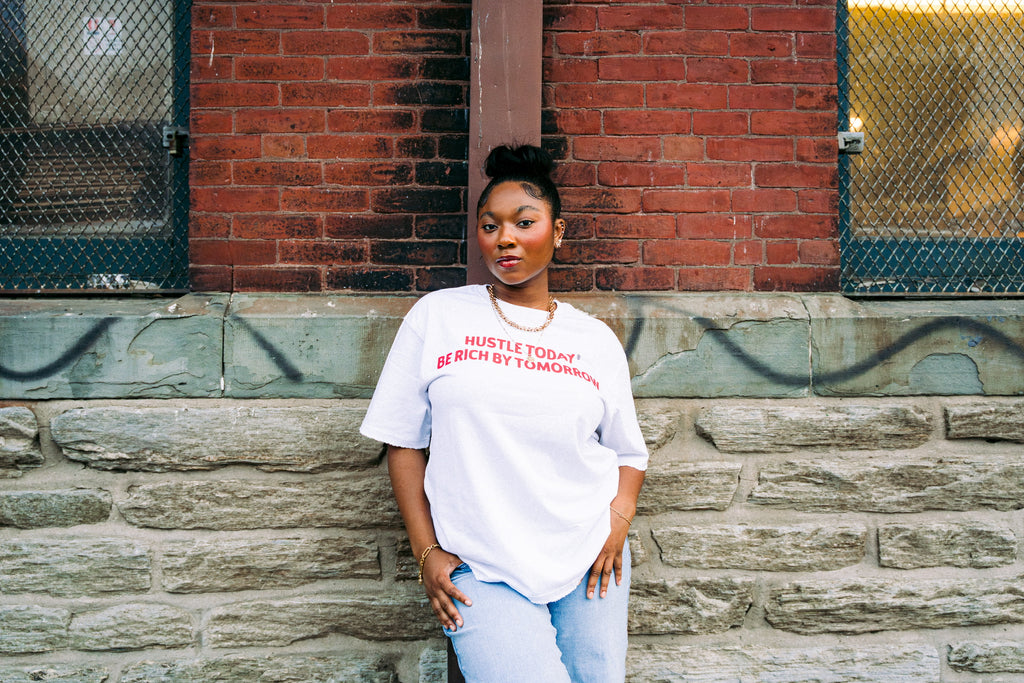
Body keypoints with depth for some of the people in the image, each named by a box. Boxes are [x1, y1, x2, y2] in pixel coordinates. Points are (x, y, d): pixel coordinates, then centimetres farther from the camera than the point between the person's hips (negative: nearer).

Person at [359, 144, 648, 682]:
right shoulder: (437, 316, 1)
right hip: (481, 571, -2)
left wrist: (619, 516, -5)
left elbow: (628, 452, 15)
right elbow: (405, 441, 3)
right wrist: (427, 551, -2)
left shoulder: (597, 340, 7)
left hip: (588, 559, 3)